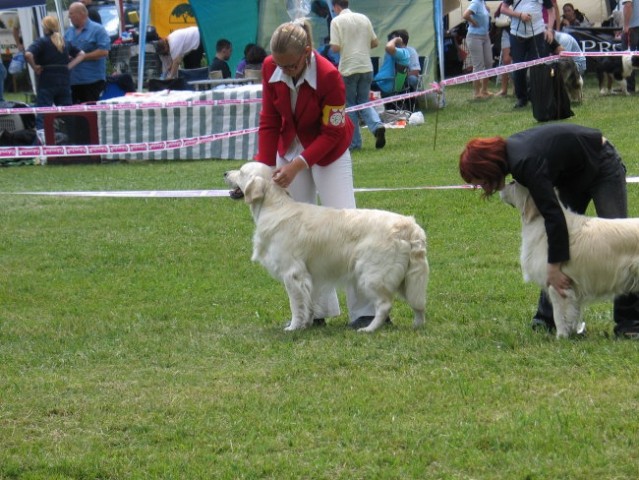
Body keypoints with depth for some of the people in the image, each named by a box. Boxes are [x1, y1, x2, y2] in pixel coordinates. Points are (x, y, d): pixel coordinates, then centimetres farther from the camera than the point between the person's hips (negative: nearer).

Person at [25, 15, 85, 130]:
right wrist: (69, 66, 10)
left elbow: (28, 54, -22)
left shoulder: (42, 42, -5)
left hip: (46, 82, -5)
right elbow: (81, 54, 20)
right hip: (64, 81, 5)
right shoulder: (65, 42, 12)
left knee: (42, 116, -6)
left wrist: (35, 68, -8)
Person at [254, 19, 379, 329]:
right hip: (290, 149, 5)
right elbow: (269, 122, -6)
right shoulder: (270, 69, -16)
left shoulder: (328, 76, -28)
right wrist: (266, 166, -14)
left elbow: (331, 134, -21)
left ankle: (363, 310, -9)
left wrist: (298, 165, -29)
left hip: (328, 152, -5)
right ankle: (318, 309, 9)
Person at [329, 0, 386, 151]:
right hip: (366, 67, 4)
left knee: (350, 105, 8)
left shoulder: (337, 21, -7)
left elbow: (335, 47, -13)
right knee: (364, 102, 14)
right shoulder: (363, 18, 7)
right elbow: (375, 42, 10)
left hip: (348, 69, -4)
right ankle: (377, 126, -14)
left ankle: (354, 143, 8)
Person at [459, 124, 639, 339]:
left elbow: (553, 216, -37)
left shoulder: (526, 164, -36)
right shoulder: (508, 150, -9)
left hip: (602, 165, -9)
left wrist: (554, 266, -37)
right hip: (573, 174, 9)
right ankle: (547, 317, 7)